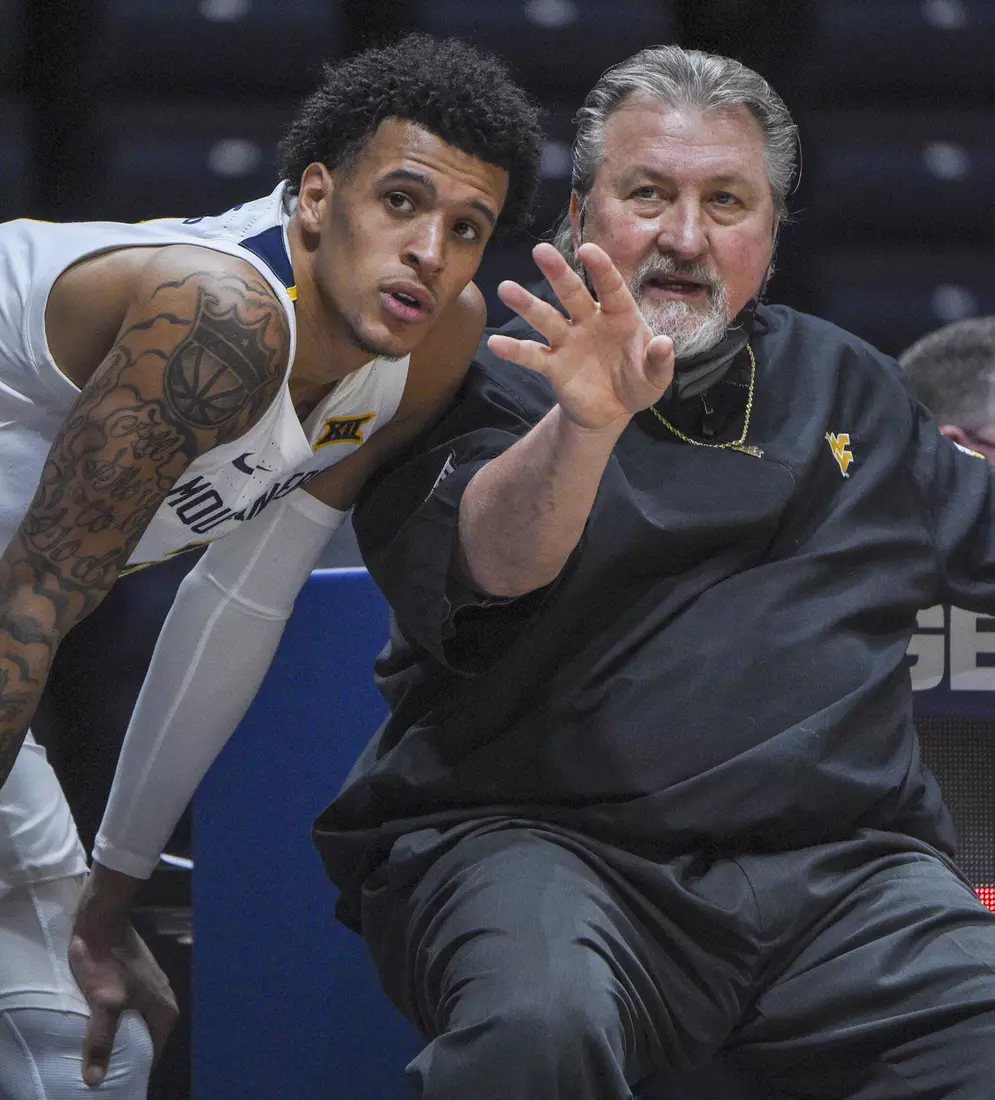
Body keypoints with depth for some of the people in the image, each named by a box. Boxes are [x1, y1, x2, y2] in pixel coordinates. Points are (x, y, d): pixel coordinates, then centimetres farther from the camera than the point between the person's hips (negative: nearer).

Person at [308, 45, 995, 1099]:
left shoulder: (844, 383, 23)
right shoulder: (496, 381, 6)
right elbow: (487, 560, -16)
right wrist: (585, 421, -34)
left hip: (835, 867, 4)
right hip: (535, 842, -4)